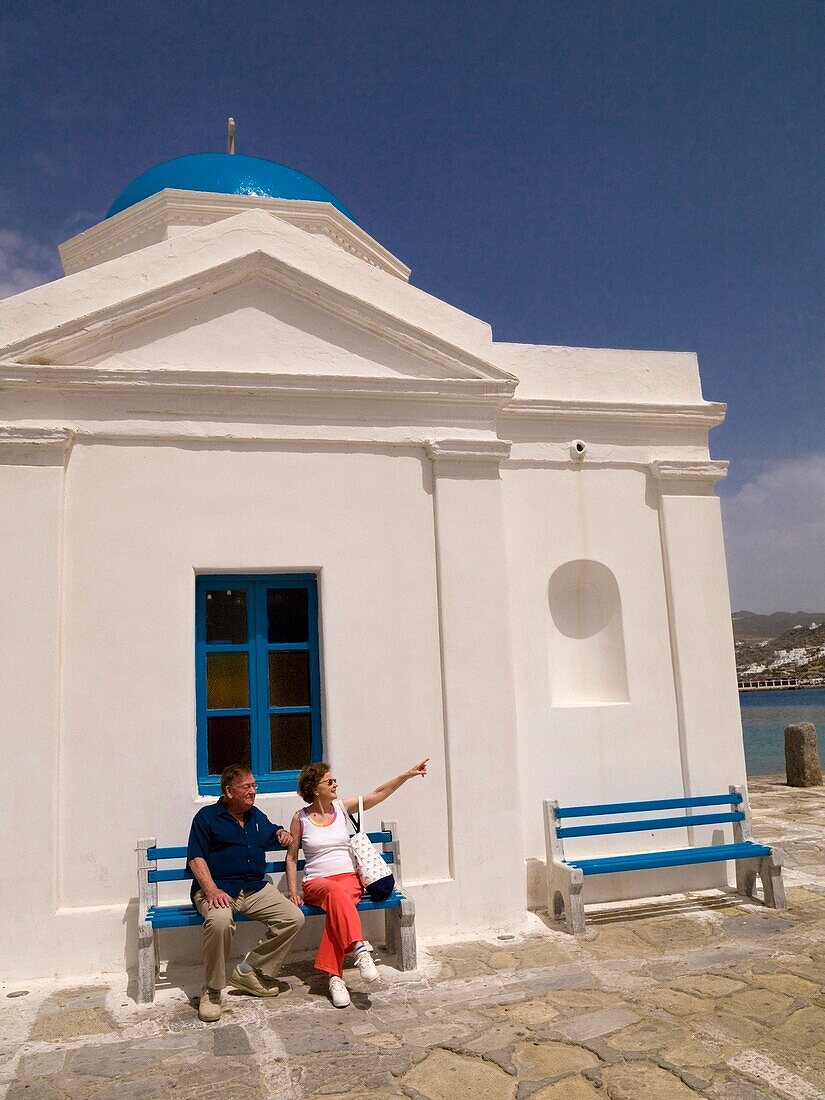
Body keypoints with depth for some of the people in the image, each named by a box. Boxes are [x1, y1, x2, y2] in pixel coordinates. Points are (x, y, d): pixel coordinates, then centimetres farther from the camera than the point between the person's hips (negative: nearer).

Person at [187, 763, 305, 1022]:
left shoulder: (257, 816, 21)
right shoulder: (207, 817, 2)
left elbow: (271, 835, 39)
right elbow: (197, 858, -6)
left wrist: (281, 833, 13)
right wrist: (212, 890, -22)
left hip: (255, 889, 6)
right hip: (218, 888, -5)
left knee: (294, 918, -15)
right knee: (220, 921, -39)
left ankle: (249, 972, 0)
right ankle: (212, 991, -17)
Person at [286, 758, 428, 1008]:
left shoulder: (342, 807, 8)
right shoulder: (301, 818, 3)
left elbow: (378, 794, 2)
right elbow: (291, 857, 9)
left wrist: (407, 774, -8)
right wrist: (292, 891, -1)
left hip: (349, 878, 2)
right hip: (316, 882, -1)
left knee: (337, 904, -34)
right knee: (335, 892, -38)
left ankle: (334, 976, -35)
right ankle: (360, 949, -46)